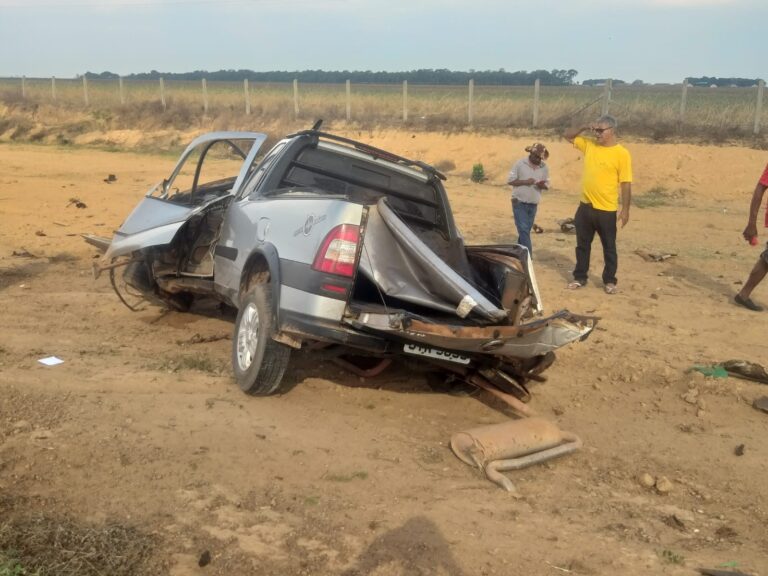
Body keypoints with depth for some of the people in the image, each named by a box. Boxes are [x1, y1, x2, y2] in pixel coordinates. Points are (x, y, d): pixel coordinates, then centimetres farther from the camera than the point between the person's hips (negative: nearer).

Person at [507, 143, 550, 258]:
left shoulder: (544, 168, 2)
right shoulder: (520, 163, -9)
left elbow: (547, 185, 7)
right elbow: (510, 180, -8)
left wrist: (543, 185, -17)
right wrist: (525, 182, -21)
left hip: (533, 204, 4)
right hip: (519, 203, -4)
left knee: (526, 230, 12)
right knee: (523, 230, -10)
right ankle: (528, 257, -11)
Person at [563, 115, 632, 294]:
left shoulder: (622, 154, -11)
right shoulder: (589, 145, 4)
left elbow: (626, 184, -11)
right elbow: (568, 135, 14)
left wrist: (625, 209, -12)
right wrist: (584, 128, -3)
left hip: (606, 210, -5)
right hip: (585, 206, 5)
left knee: (609, 248, 9)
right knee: (582, 245, 14)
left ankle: (609, 281, 21)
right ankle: (580, 277, 27)